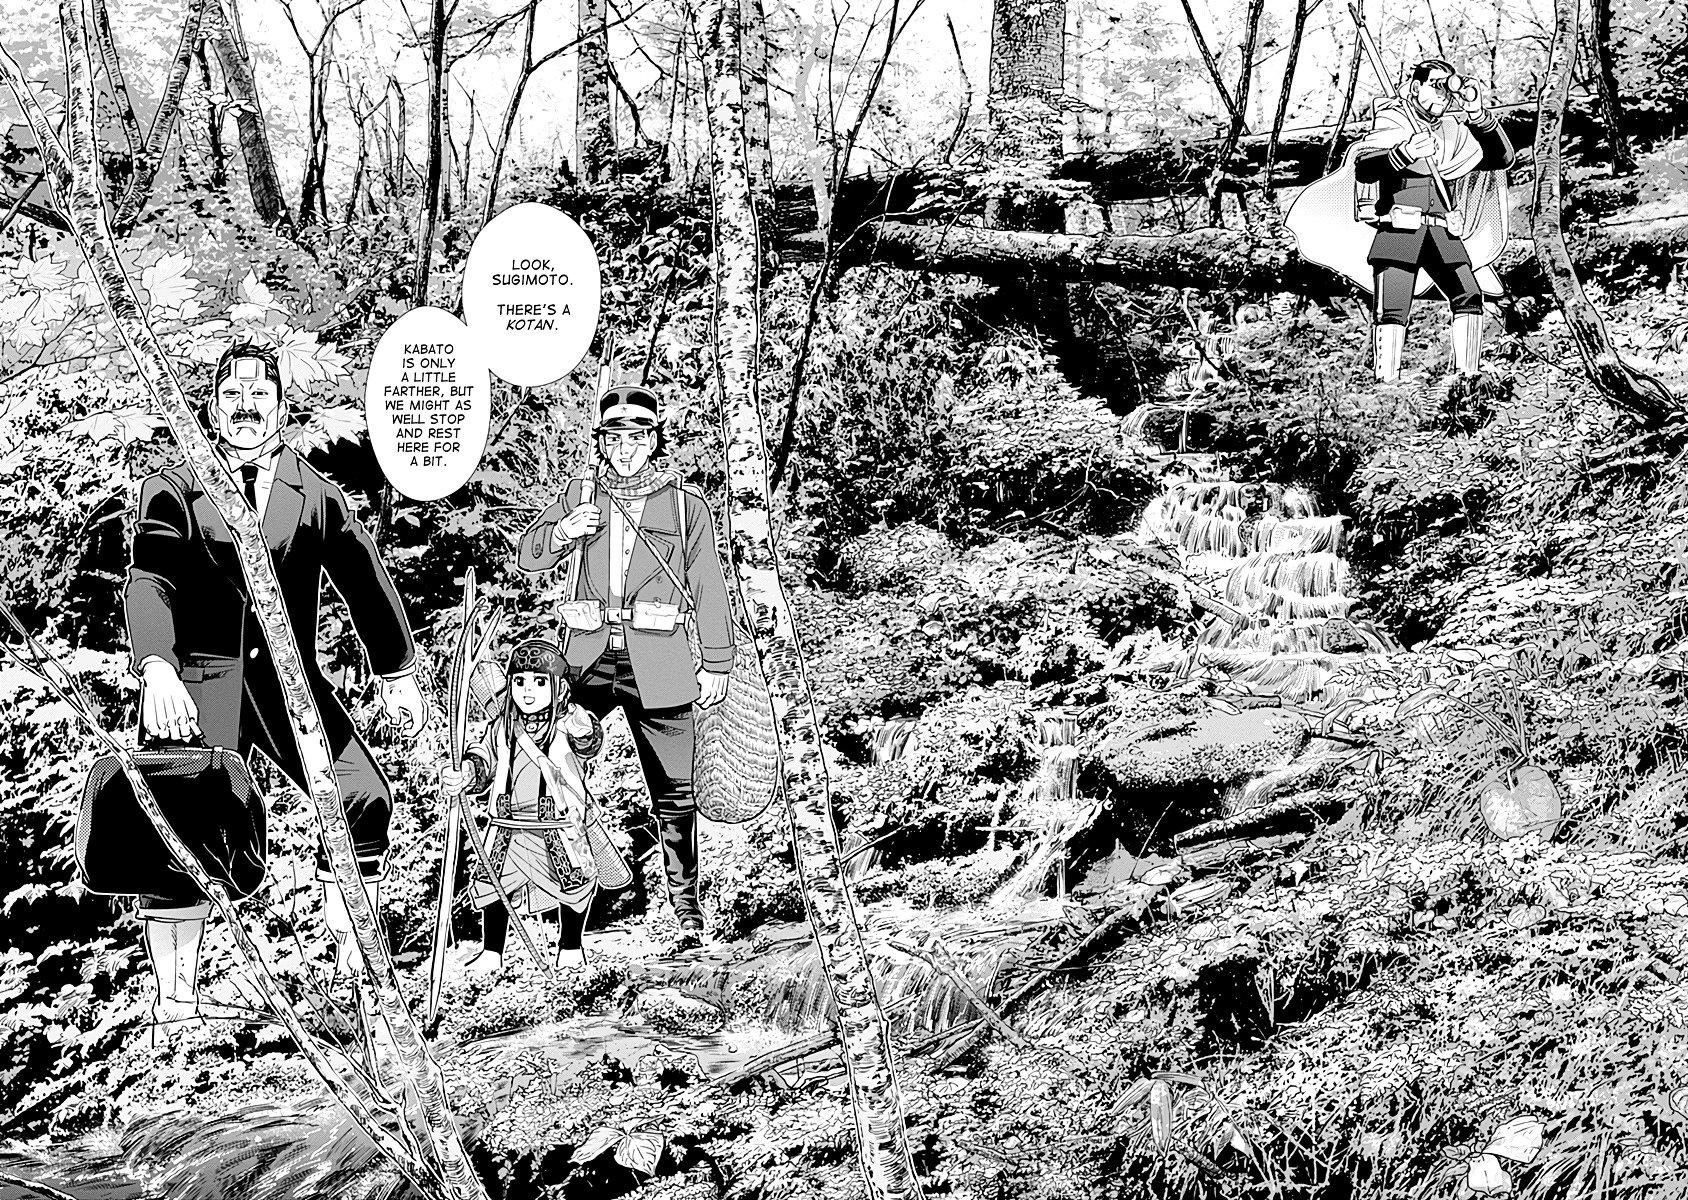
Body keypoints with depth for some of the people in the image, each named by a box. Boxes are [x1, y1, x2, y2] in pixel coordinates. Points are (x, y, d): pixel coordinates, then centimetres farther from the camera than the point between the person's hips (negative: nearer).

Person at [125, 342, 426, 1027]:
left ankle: (354, 962, 6)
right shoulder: (175, 489, 1)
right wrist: (156, 669, -28)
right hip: (199, 676, -3)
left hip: (289, 675, 3)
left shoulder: (315, 494, 11)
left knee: (364, 797, -10)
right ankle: (174, 997, -5)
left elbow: (364, 578, 16)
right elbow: (148, 581, -11)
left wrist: (398, 673, 15)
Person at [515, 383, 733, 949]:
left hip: (658, 666, -2)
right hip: (589, 658, 2)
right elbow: (527, 556, 8)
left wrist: (715, 664, 8)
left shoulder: (686, 505, 7)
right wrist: (563, 532, -13)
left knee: (673, 792, 0)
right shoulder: (581, 494, 12)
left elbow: (709, 590, 10)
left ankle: (687, 910, 7)